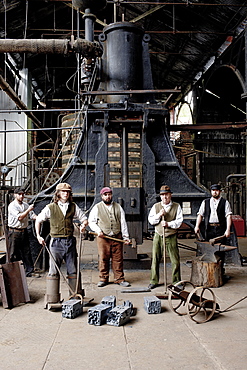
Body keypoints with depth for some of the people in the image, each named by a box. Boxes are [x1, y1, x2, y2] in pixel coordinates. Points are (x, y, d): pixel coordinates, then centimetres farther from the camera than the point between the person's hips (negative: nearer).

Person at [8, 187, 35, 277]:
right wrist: (28, 209, -20)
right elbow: (19, 217, -17)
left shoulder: (25, 205, 10)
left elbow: (32, 215, 9)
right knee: (13, 252, 1)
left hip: (24, 231, 5)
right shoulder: (12, 206, -9)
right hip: (14, 232, -5)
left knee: (26, 251, 7)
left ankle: (29, 270, 13)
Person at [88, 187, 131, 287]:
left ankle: (119, 279, 12)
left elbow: (123, 223, 13)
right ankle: (103, 279, 13)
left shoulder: (118, 207, 13)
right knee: (103, 258, -1)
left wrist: (125, 236, 7)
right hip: (103, 237, -2)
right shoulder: (97, 207, 6)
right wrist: (98, 230, -7)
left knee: (118, 259, 2)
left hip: (117, 237, 2)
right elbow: (91, 221, 8)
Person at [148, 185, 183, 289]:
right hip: (158, 236, 2)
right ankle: (154, 281, 15)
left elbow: (179, 221, -3)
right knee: (155, 259, 3)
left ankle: (176, 281, 14)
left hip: (171, 237, -1)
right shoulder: (156, 206, 9)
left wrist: (168, 224, -16)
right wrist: (159, 215, -11)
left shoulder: (176, 207, 3)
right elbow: (150, 220, 4)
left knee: (175, 260, 0)